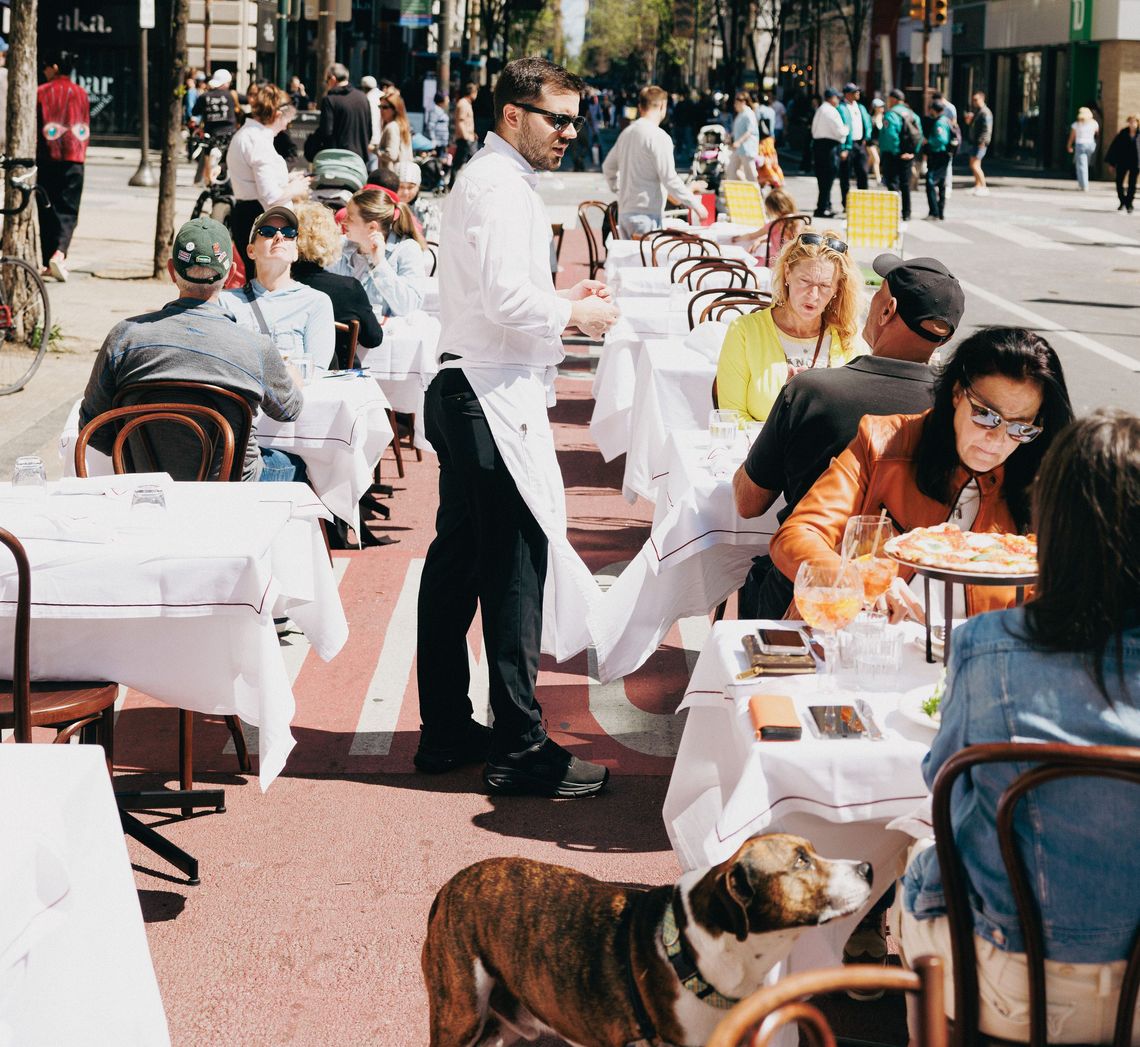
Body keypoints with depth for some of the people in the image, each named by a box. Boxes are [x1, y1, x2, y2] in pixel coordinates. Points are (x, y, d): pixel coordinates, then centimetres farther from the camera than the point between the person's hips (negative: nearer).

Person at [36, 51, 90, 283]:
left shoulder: (41, 92, -2)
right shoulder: (81, 94, 6)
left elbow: (33, 126, -2)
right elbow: (86, 129, 11)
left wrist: (32, 153, 5)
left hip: (47, 158, -1)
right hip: (74, 159, 1)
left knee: (47, 209, 8)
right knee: (68, 210, 2)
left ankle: (48, 262, 9)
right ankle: (59, 253, -20)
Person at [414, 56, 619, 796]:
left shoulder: (483, 181, 19)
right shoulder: (502, 188, -14)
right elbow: (507, 299, -23)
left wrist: (560, 298, 13)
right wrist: (576, 314, -8)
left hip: (464, 393, 11)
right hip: (493, 398, -11)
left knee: (458, 561, 13)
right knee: (515, 569, -7)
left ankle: (446, 730, 21)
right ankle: (520, 748, -2)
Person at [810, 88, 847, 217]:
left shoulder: (819, 110, 16)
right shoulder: (831, 111, -13)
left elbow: (814, 129, 20)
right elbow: (840, 131, -17)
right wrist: (846, 128, 4)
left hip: (817, 143, 10)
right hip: (830, 146, -10)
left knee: (823, 178, 14)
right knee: (828, 179, -6)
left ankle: (826, 206, 20)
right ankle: (822, 208, -7)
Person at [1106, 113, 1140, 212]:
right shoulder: (1123, 133, -1)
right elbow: (1115, 147, 3)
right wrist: (1112, 163, 2)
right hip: (1122, 162, 1)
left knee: (1132, 185, 2)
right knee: (1119, 183, 3)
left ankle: (1129, 204, 13)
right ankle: (1123, 202, 23)